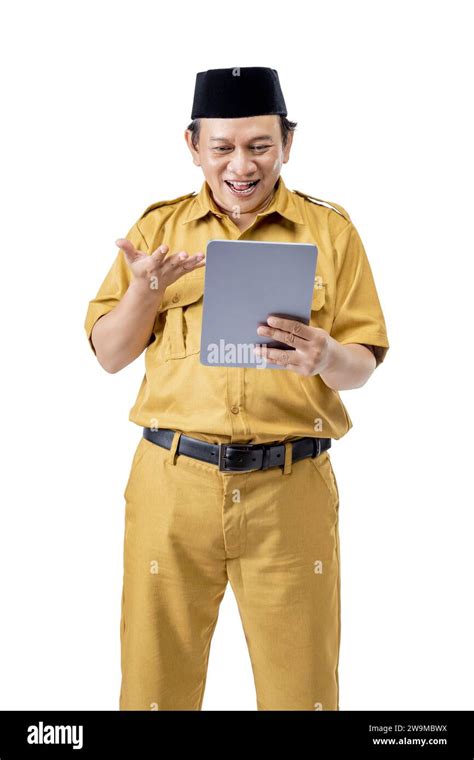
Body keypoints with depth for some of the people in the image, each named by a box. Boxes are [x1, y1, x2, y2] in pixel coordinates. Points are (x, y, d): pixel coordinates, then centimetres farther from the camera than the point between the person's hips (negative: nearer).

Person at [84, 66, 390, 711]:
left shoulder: (330, 229, 5)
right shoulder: (159, 227, 8)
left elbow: (362, 366, 4)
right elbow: (109, 356, 9)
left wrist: (327, 357, -19)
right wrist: (143, 292, -10)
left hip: (291, 488, -1)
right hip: (172, 484, 1)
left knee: (300, 684, 7)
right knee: (155, 678, 10)